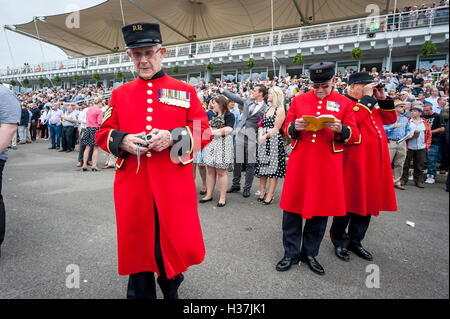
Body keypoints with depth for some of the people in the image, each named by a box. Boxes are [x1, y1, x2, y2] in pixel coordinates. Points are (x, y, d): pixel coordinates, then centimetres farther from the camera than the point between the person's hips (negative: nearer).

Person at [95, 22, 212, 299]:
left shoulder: (185, 91, 4)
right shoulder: (120, 94, 10)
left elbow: (204, 133, 1)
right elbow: (103, 133, 11)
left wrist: (173, 137, -17)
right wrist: (122, 141, -11)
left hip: (174, 187, -1)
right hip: (133, 188, 2)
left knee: (175, 243, 10)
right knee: (137, 245, 13)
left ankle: (171, 290, 41)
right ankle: (140, 294, 38)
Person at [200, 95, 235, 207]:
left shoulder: (228, 115, -3)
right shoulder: (214, 116, 21)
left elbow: (228, 130, -15)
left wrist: (213, 132, -13)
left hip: (222, 144, -7)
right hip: (211, 143, 8)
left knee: (221, 172, -5)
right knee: (210, 171, 8)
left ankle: (223, 197, 4)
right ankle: (209, 195, 16)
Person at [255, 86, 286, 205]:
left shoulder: (280, 110, -3)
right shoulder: (267, 109, 19)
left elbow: (276, 128, -10)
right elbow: (261, 125, 15)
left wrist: (265, 136, -13)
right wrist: (260, 136, -3)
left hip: (274, 141, -7)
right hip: (263, 141, 7)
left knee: (273, 168, -4)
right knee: (262, 167, 7)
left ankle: (270, 195, 1)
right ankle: (262, 193, 16)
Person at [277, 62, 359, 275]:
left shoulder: (344, 103, 7)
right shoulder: (298, 100, 8)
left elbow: (353, 135, 4)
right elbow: (286, 129, 9)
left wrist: (341, 129, -17)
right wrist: (295, 127, -14)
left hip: (327, 166, 0)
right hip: (299, 163, 0)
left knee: (321, 209, 9)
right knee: (292, 207, 3)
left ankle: (310, 253, 28)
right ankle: (291, 253, 21)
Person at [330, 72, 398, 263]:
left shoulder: (371, 106, 20)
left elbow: (390, 119, 22)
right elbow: (355, 119, -24)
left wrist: (383, 99, 11)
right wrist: (367, 97, -14)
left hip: (373, 165, 8)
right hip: (352, 165, -8)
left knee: (367, 204, 14)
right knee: (347, 204, 3)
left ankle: (356, 241, 29)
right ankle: (340, 242, 21)